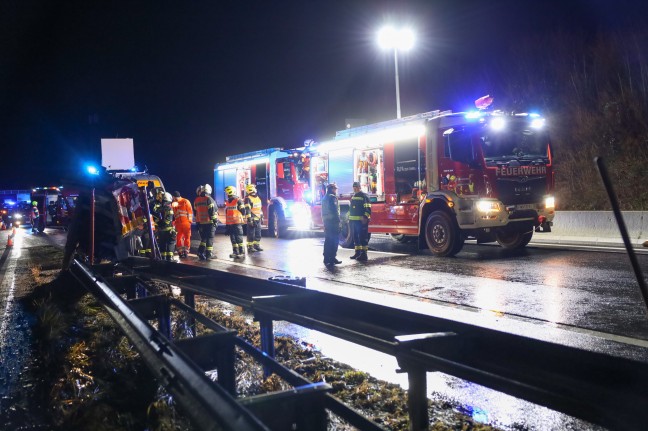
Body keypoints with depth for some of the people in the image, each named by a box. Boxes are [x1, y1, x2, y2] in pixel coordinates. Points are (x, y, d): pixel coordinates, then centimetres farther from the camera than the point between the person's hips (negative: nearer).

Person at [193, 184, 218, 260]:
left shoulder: (197, 200, 9)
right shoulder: (209, 199, -11)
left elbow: (196, 212, 14)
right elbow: (212, 211, -15)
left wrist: (197, 222, 20)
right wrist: (215, 220, -9)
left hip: (201, 222, 6)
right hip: (209, 222, -6)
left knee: (203, 237, 15)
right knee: (210, 237, 1)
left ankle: (201, 252, 4)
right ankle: (209, 254, 2)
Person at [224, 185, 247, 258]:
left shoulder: (238, 201, -8)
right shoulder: (227, 202, 16)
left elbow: (243, 211, -9)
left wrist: (241, 219, -6)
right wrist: (226, 223, 21)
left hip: (237, 223, -7)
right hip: (229, 224, 7)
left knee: (239, 238, -6)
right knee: (233, 239, 10)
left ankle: (242, 252, -2)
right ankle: (235, 252, 16)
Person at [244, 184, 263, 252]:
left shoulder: (258, 197, 14)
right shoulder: (248, 199, -11)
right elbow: (247, 210, -17)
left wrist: (262, 217, 20)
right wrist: (249, 219, -22)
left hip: (258, 219, 8)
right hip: (252, 219, -8)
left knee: (258, 233, 11)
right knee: (251, 234, -5)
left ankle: (257, 245, 20)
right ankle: (250, 247, -1)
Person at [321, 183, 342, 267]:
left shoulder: (325, 198, 18)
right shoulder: (332, 197, -10)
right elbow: (335, 210, -18)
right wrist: (338, 219, -17)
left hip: (326, 221, 9)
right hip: (333, 221, -9)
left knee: (328, 240, 11)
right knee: (334, 240, -6)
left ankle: (326, 259, 12)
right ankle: (332, 258, -7)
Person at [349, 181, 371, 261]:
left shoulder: (364, 196, -6)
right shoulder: (353, 197, 19)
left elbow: (368, 208, -13)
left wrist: (365, 217, -22)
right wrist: (349, 218, 21)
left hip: (361, 221, -8)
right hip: (353, 220, 8)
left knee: (363, 237, -6)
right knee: (355, 237, 11)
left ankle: (364, 254, -4)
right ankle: (357, 253, 18)